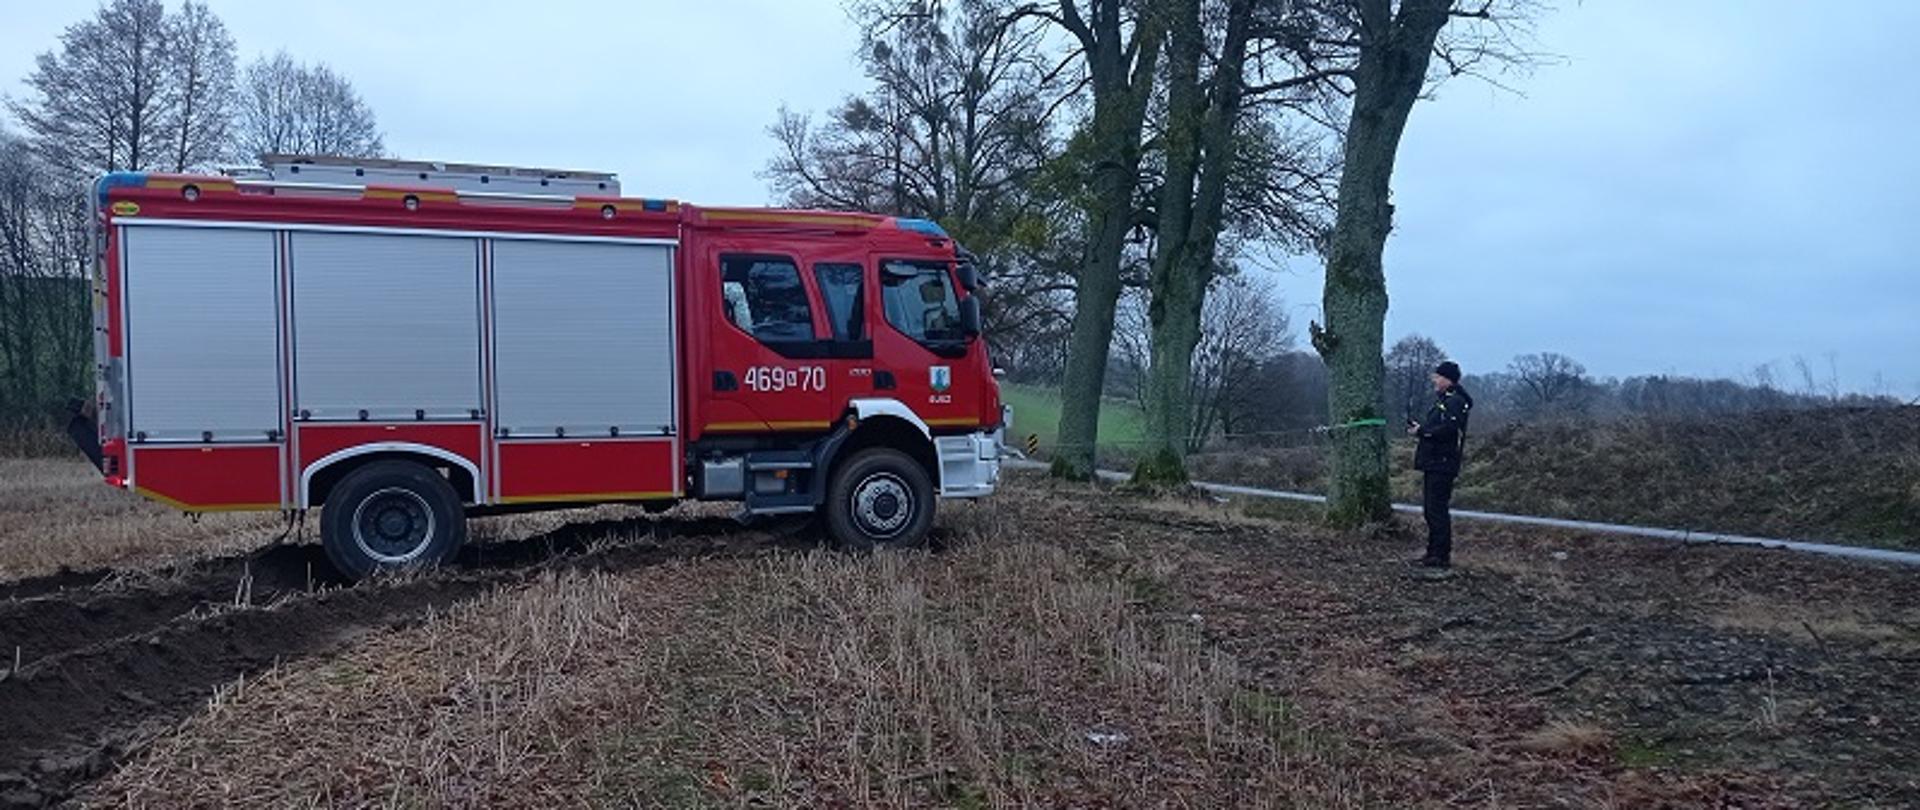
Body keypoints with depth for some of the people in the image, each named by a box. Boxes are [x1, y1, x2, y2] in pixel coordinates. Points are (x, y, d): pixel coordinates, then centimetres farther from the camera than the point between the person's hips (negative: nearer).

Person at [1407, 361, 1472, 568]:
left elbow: (1447, 430, -25)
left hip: (1443, 464, -11)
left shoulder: (1455, 402, -13)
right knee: (1431, 508, 15)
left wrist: (1421, 431, -16)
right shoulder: (1442, 400, 19)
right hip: (1434, 463, 11)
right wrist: (1418, 426, 3)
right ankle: (1434, 552, 22)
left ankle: (1442, 555, -5)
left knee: (1437, 509, -9)